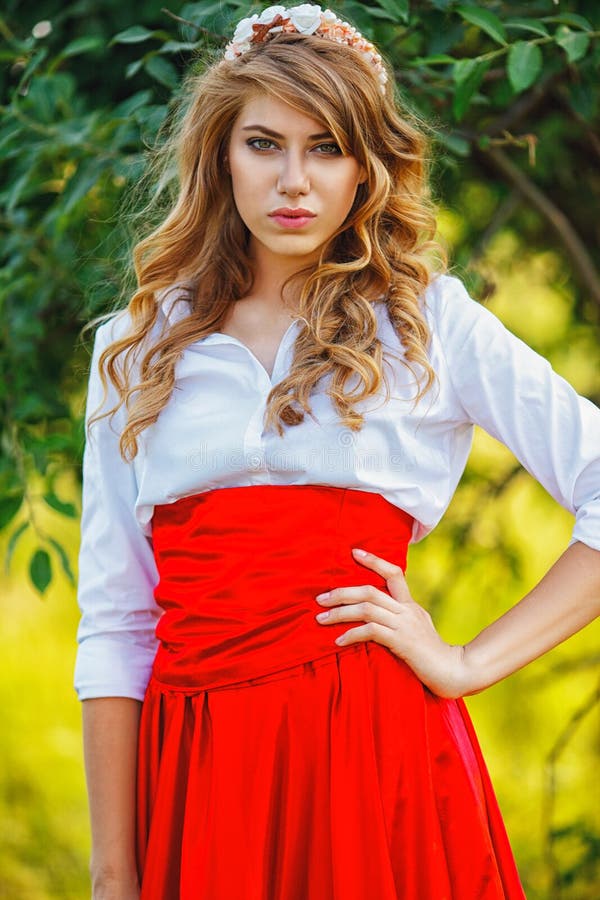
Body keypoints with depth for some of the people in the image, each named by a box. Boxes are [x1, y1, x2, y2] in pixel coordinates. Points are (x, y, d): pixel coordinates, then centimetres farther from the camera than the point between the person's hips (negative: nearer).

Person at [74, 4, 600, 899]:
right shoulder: (138, 347, 11)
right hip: (194, 759, 2)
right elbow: (113, 628, 7)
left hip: (373, 750, -2)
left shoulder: (430, 321, 5)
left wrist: (470, 663, -6)